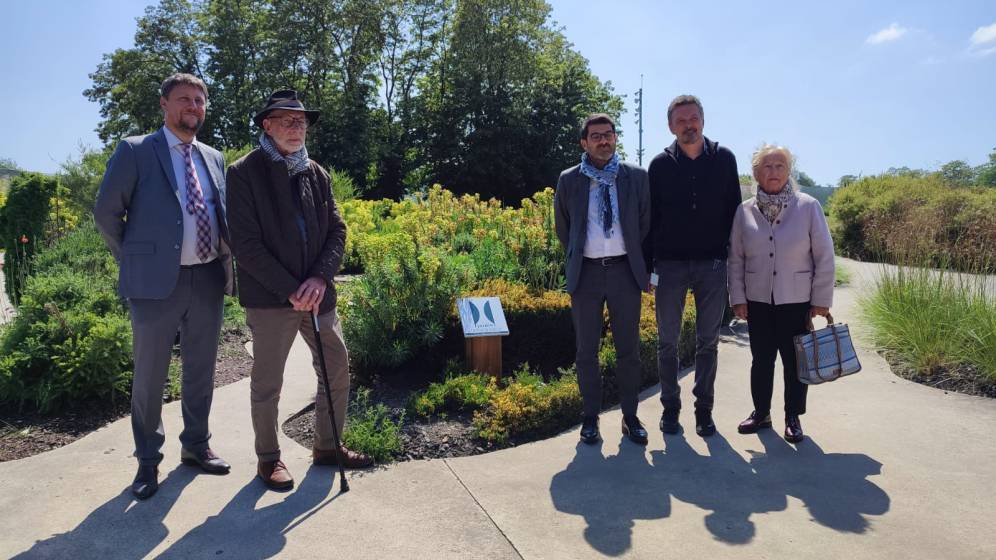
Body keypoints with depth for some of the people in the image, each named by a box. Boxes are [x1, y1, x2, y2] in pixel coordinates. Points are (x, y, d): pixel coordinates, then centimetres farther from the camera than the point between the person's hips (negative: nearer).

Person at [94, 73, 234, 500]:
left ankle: (196, 445, 30)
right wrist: (134, 260, 1)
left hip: (208, 278, 5)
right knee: (150, 374, 5)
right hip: (158, 279, -4)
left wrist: (225, 261, 9)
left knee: (201, 369, 13)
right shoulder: (135, 150, -2)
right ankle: (148, 460, 21)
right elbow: (107, 211, -1)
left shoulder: (214, 158, 13)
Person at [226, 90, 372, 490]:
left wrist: (320, 279, -10)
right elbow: (246, 244, -12)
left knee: (337, 371, 12)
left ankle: (327, 446, 30)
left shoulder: (317, 174, 10)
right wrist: (290, 290, -16)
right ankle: (268, 458, 26)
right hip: (269, 298, -5)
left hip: (317, 294, 6)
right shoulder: (244, 173, -6)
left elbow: (336, 231, 7)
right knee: (267, 383, 7)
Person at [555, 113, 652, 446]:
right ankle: (591, 418, 19)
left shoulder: (636, 177, 3)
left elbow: (646, 223, 11)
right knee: (587, 350, 7)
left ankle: (630, 417, 20)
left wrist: (642, 265, 10)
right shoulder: (569, 180, 3)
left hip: (625, 270, 0)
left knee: (629, 349, 7)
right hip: (586, 272, 0)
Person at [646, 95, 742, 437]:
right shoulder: (661, 165, 2)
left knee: (708, 342, 8)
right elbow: (650, 216, 3)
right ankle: (670, 407, 19)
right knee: (667, 341, 6)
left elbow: (733, 209, 7)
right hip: (670, 264, 0)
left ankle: (704, 409, 20)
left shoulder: (724, 159, 4)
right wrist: (647, 262, -1)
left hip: (712, 264, 1)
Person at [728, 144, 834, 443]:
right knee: (761, 359, 12)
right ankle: (761, 412, 27)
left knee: (794, 361, 8)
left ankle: (793, 418, 23)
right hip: (758, 301, 2)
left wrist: (821, 299, -5)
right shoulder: (745, 211, 0)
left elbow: (824, 256, -4)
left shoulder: (808, 206, -6)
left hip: (796, 301, -1)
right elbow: (736, 258, 4)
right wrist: (738, 298, 1)